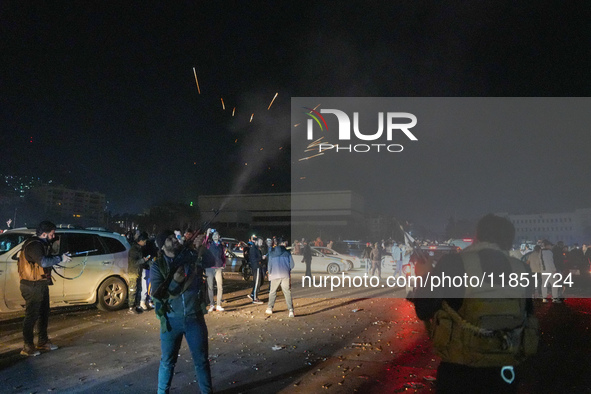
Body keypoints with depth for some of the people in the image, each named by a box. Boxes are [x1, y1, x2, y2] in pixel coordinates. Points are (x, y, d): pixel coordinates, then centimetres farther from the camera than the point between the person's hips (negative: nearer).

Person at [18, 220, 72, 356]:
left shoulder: (42, 244, 13)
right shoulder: (33, 245, -21)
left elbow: (47, 259, 12)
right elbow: (44, 262, -34)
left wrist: (61, 257, -1)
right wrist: (60, 259, -23)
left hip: (41, 284, 11)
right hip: (32, 286, -11)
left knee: (44, 314, 18)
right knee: (31, 316, -2)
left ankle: (43, 342, 30)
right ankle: (28, 347, 7)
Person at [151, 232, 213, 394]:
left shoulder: (192, 255, -2)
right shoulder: (158, 265, -5)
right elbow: (157, 294, -11)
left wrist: (201, 248, -29)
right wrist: (175, 281, -26)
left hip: (195, 317, 1)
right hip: (171, 319, 0)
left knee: (201, 359, 12)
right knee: (167, 360, 14)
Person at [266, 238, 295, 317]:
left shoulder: (271, 252, 7)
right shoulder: (287, 252, 5)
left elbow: (270, 264, 8)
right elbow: (292, 264, 4)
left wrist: (270, 273, 23)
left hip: (275, 275, 1)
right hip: (285, 275, -1)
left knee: (272, 292, 15)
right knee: (287, 292, -1)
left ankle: (269, 308, 18)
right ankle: (291, 310, -10)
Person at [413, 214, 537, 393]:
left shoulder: (454, 263, -12)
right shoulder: (522, 270, -1)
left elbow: (424, 310, -6)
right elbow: (527, 312, 15)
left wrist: (425, 278, 12)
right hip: (504, 374, 4)